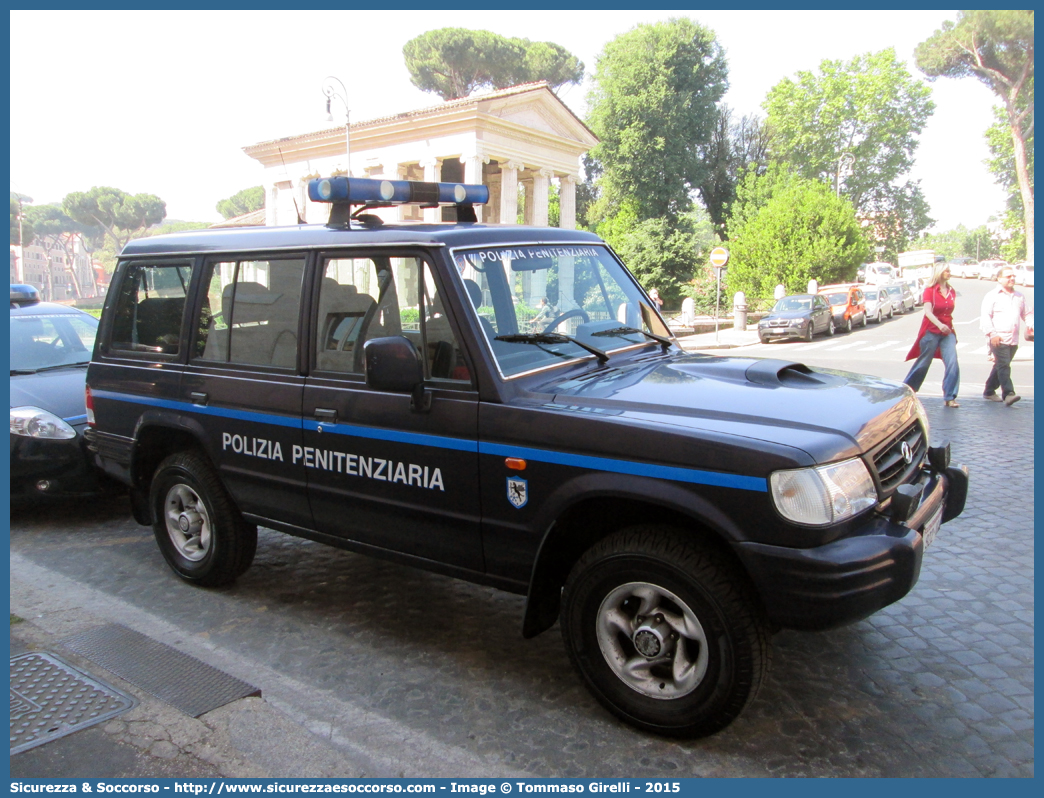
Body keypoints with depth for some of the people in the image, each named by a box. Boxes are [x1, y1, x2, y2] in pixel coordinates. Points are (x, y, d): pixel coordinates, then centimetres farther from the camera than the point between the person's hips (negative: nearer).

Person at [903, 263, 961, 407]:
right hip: (931, 331, -4)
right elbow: (928, 311, -17)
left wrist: (949, 326, 17)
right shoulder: (930, 290, -5)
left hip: (948, 331, 4)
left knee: (952, 363, -10)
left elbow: (949, 312, 20)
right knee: (923, 363, 3)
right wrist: (939, 325, -31)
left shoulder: (951, 292, 10)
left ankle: (949, 397, -7)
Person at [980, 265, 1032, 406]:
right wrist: (992, 333, -17)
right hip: (998, 339, -6)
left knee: (1001, 366, 11)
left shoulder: (1019, 297, 17)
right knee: (1003, 365, -15)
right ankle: (1008, 394, -20)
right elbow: (985, 316, -8)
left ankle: (989, 392, 21)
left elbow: (1025, 314, 22)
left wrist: (1030, 326, 2)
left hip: (1013, 340, 6)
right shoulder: (992, 296, -1)